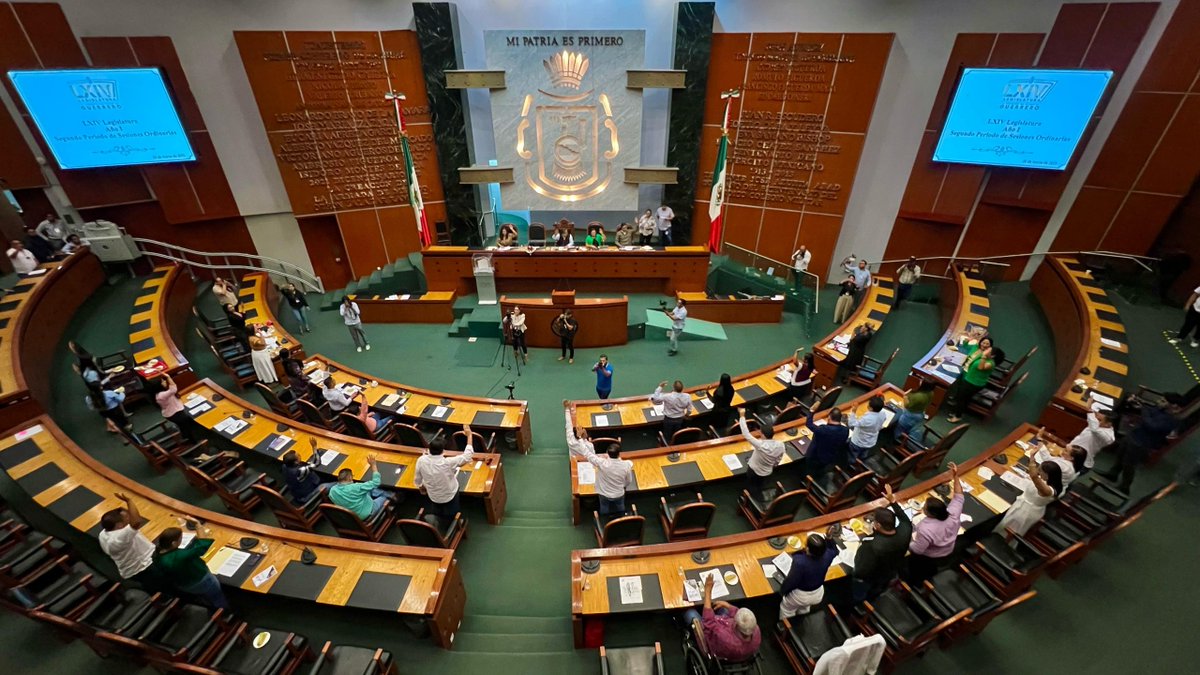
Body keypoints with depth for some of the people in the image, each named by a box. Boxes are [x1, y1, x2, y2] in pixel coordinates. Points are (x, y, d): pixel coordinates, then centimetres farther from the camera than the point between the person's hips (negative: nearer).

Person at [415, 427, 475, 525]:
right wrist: (469, 435, -18)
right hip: (450, 496, -3)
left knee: (439, 516, 35)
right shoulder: (448, 463, -37)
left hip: (433, 497, 3)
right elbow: (467, 456, -24)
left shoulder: (421, 460, -26)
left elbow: (418, 479, -8)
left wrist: (421, 487, 15)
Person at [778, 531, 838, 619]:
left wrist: (782, 591, -8)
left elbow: (791, 581, -26)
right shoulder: (827, 555, -28)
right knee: (804, 609, 38)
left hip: (800, 596, -5)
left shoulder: (800, 561, -42)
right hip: (818, 594, 5)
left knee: (786, 610, 28)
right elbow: (834, 551, -1)